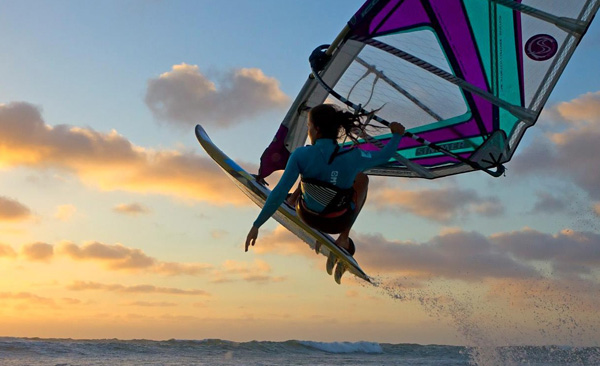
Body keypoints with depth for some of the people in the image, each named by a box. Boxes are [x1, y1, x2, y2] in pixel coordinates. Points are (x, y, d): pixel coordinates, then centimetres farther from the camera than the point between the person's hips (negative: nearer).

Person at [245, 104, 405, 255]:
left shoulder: (301, 155, -25)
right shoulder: (352, 157, -22)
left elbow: (279, 193, -23)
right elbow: (384, 155, -2)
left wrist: (256, 225, -16)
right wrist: (397, 135, 18)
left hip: (307, 216, 2)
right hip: (338, 223, -1)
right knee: (362, 179, 27)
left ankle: (293, 200, 36)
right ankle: (344, 238, 23)